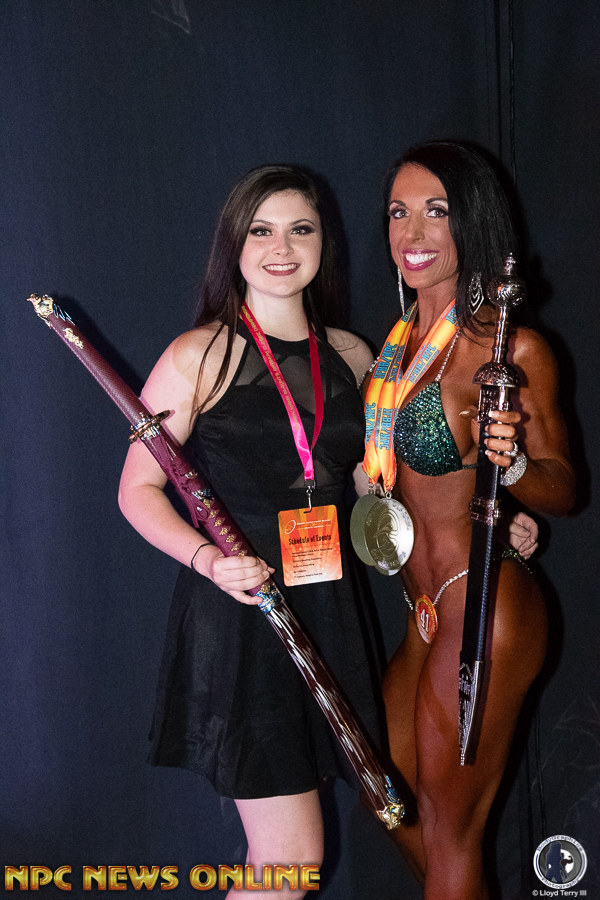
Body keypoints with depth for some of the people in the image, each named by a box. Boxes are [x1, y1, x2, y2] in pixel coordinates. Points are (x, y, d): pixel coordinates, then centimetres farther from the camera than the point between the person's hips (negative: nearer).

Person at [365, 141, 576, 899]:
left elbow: (562, 490, -15)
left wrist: (509, 462, -33)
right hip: (426, 608, 9)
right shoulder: (404, 339, 9)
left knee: (448, 833, 5)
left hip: (483, 609, -9)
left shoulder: (512, 347, -15)